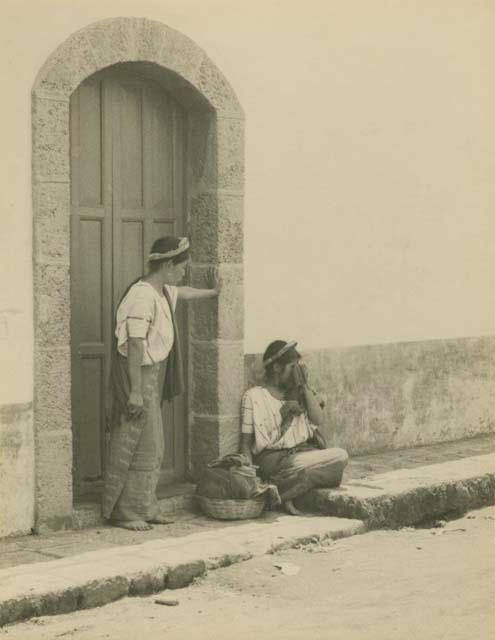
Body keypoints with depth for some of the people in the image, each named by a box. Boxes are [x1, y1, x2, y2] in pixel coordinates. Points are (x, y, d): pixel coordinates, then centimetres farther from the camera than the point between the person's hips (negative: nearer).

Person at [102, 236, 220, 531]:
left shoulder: (163, 292, 10)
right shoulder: (143, 296, -20)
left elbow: (182, 293, 36)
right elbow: (135, 345, -24)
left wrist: (213, 292, 53)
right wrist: (135, 391, -26)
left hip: (154, 375, 10)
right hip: (138, 374, -10)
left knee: (152, 446, 14)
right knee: (136, 445, -5)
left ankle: (145, 508, 21)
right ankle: (124, 512, 3)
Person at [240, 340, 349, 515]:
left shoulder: (298, 394, 18)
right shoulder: (254, 397, 1)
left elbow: (318, 419, 0)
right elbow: (245, 444, -1)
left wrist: (305, 385, 2)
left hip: (304, 453, 6)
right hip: (273, 459, -6)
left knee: (340, 456, -23)